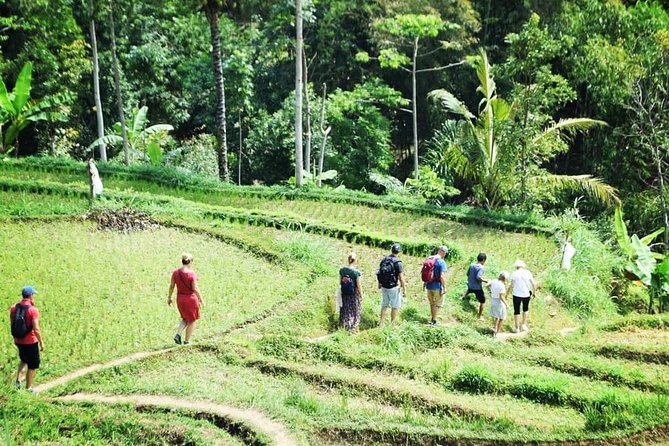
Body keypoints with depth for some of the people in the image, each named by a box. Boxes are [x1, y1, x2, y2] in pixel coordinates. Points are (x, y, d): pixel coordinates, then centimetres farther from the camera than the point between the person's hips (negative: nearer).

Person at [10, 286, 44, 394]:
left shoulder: (14, 308, -2)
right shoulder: (33, 310, -20)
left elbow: (12, 325, 7)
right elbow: (36, 329, -21)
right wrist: (41, 342, -10)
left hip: (18, 341, 6)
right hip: (31, 342, -6)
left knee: (23, 360, 30)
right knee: (33, 365, 10)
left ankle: (18, 379, 15)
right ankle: (28, 388, 16)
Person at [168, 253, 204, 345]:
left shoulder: (175, 272, -3)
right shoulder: (192, 273, -19)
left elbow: (171, 286, 3)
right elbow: (195, 289, -18)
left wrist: (169, 297, 15)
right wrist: (201, 300, -8)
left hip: (180, 299, 5)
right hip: (191, 299, -5)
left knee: (185, 319, 26)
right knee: (192, 320, 15)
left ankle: (178, 334, 6)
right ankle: (187, 341, 19)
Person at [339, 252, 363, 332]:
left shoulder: (342, 270, -8)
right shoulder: (356, 272, -20)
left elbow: (340, 282, 2)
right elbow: (359, 285, -14)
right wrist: (361, 295, -1)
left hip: (344, 294, 4)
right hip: (354, 295, -4)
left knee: (345, 310, 18)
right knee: (354, 312, 12)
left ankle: (343, 325, 28)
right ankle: (353, 328, 20)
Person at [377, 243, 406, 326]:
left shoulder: (384, 259, 0)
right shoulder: (397, 263, -17)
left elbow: (379, 273, 9)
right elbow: (401, 277, -18)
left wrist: (379, 283, 23)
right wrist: (404, 289, -10)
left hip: (384, 287, 6)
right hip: (393, 288, -6)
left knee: (384, 304, 19)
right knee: (395, 306, 9)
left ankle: (381, 323, 21)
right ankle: (392, 324, 14)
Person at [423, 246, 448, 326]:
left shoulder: (429, 259, 3)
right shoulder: (441, 262, -18)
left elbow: (424, 272, 10)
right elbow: (442, 276, -22)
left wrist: (425, 283, 20)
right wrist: (444, 287, -14)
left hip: (428, 285, 6)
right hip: (437, 286, -6)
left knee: (432, 303, 22)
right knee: (437, 304, 11)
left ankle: (432, 318, 32)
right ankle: (434, 320, 15)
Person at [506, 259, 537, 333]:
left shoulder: (514, 274, -9)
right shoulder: (527, 272, -3)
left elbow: (512, 286, -12)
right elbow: (534, 284, -3)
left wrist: (507, 294, -1)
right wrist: (534, 292, 12)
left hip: (517, 295, -2)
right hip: (526, 294, 2)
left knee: (516, 311, 12)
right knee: (525, 309, 27)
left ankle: (516, 328, 17)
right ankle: (523, 324, 25)